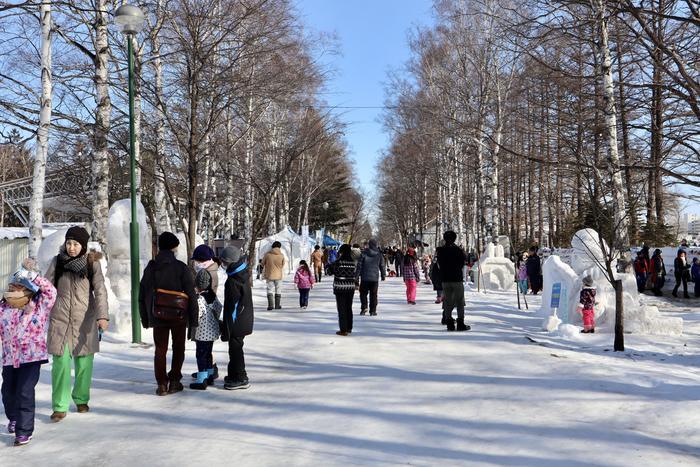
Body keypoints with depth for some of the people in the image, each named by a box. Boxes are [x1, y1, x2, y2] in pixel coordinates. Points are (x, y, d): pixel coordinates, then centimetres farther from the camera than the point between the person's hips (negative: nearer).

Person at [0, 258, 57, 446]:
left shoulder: (40, 306, -7)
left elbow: (50, 291, -20)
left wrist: (33, 275, -22)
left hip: (31, 357, -5)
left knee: (25, 393, -10)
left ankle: (24, 430, -1)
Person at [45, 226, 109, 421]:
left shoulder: (92, 263, -3)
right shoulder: (57, 262, 2)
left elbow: (100, 290, -10)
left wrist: (102, 316, -22)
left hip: (84, 320, 0)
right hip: (60, 319, 1)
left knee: (84, 363, 6)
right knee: (60, 363, -4)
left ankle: (81, 399, 27)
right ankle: (60, 407, 5)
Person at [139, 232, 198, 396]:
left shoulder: (150, 268, 3)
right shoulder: (181, 268, -10)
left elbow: (142, 296, 8)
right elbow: (191, 295, -11)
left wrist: (145, 319, 16)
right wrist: (193, 318, -3)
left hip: (157, 316, 3)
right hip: (179, 316, -2)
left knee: (160, 349, 10)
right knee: (178, 349, 12)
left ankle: (162, 384, 7)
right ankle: (174, 382, 14)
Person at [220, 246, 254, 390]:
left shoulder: (233, 281, -22)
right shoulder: (243, 277, 7)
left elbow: (231, 308, -21)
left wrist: (226, 330, -16)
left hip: (236, 324, -9)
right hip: (244, 322, 9)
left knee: (235, 349, 2)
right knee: (235, 348, 19)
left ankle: (240, 379, 12)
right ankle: (234, 375, 32)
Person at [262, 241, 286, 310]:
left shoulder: (267, 254, -7)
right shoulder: (282, 255, -8)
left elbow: (263, 263, 3)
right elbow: (283, 265, 3)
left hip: (269, 275, 0)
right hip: (278, 275, 0)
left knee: (270, 290, 5)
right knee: (278, 291, 11)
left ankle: (270, 305, -8)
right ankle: (277, 305, 15)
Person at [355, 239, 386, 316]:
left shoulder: (364, 253, -5)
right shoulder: (379, 254, 2)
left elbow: (359, 265, -4)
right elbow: (382, 266, 8)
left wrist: (356, 275, 2)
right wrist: (383, 275, 19)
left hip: (364, 277, -1)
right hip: (375, 278, 2)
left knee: (363, 293, 9)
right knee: (373, 294, 7)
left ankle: (364, 307, -6)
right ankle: (372, 311, 7)